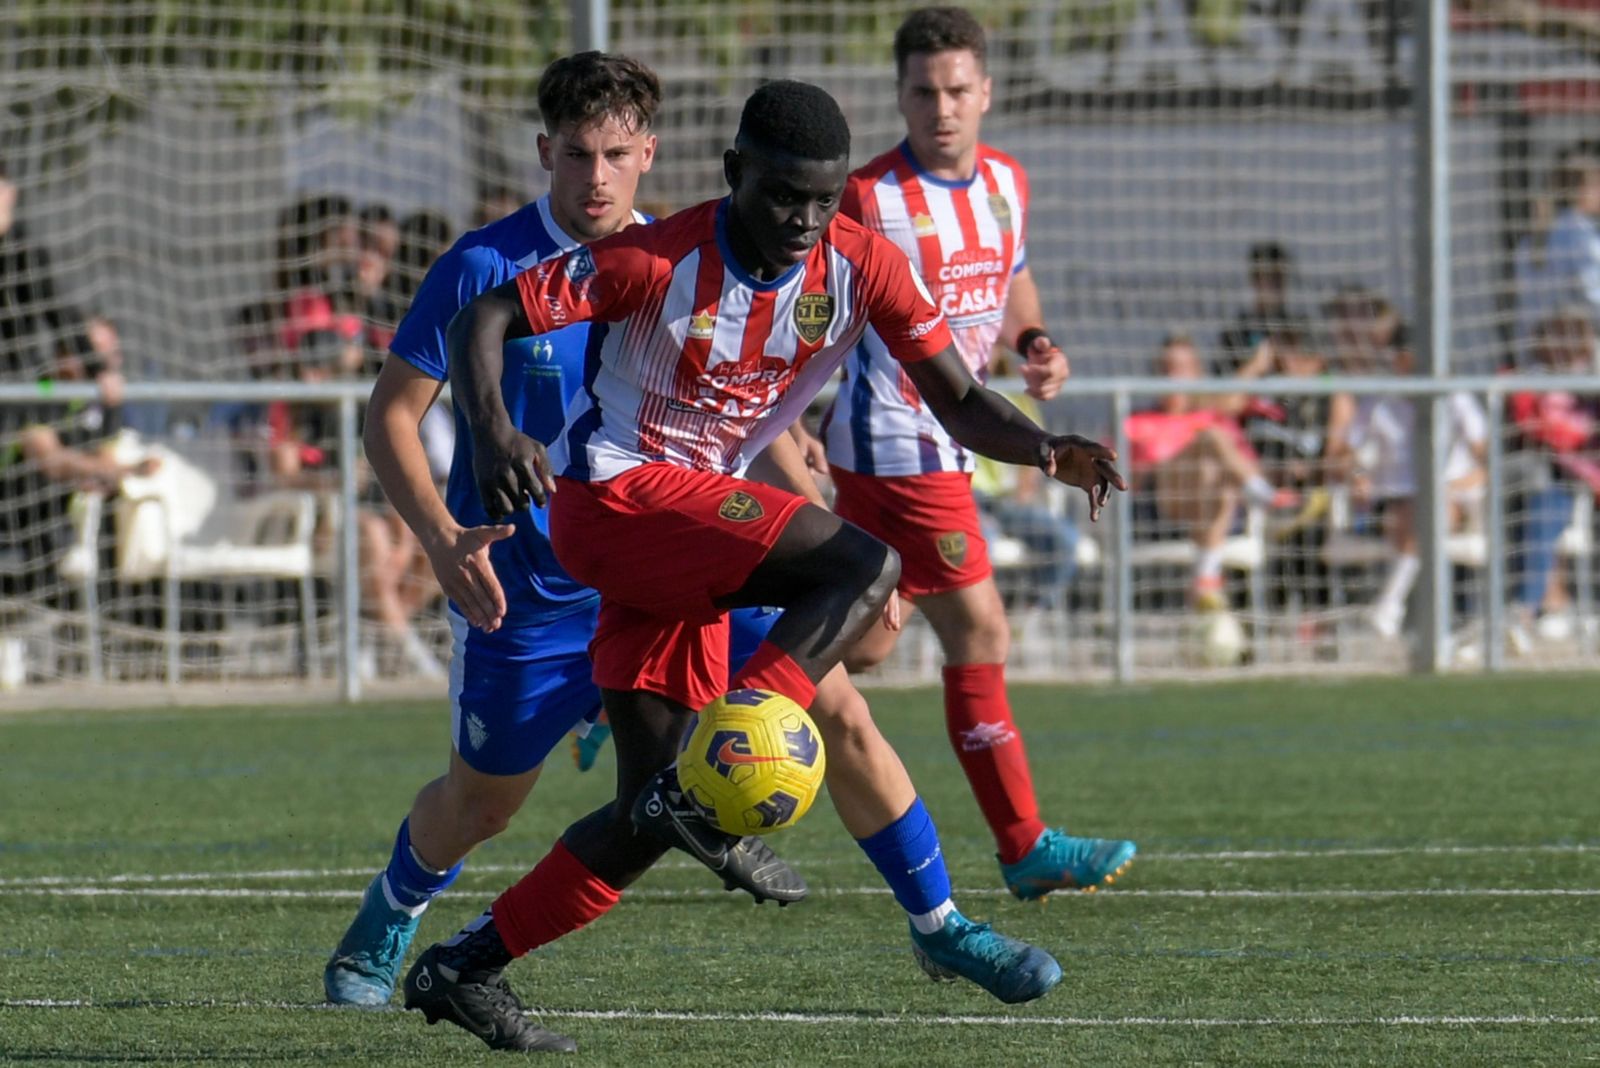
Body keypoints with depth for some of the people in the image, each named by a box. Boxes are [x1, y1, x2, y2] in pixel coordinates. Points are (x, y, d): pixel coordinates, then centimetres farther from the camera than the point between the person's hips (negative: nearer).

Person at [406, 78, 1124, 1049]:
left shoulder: (862, 266, -4)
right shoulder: (659, 263, -18)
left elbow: (960, 402, -3)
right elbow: (484, 319, -15)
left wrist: (1049, 450, -24)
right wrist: (493, 435, -34)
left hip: (697, 520, 7)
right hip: (612, 499, -7)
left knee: (652, 819, 3)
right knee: (866, 564, -26)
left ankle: (465, 968, 13)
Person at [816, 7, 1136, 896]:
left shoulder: (1008, 183, 8)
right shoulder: (868, 199, -15)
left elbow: (1012, 290, 24)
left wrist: (1038, 349, 3)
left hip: (947, 448, 8)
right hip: (897, 449, -8)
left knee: (863, 646, 12)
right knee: (980, 636, -6)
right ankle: (1026, 848, 0)